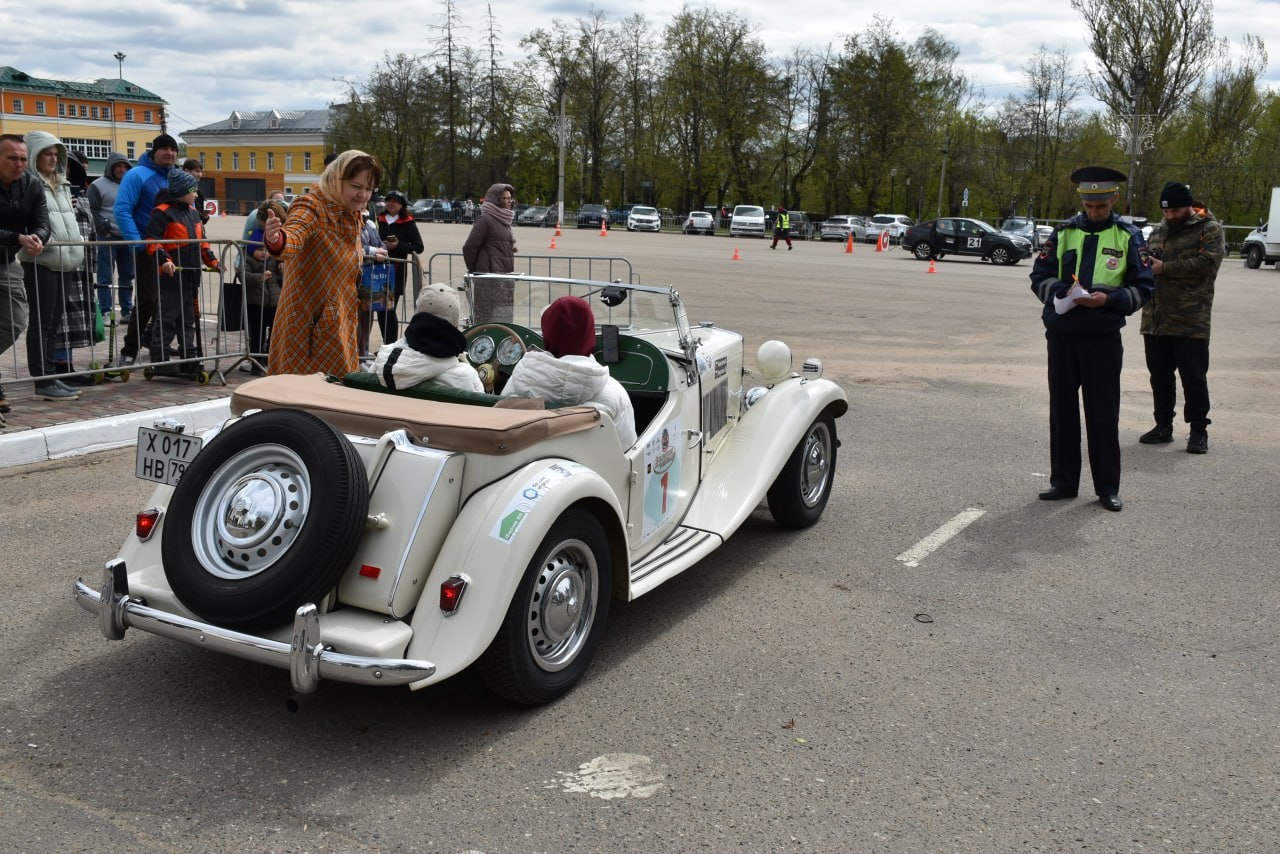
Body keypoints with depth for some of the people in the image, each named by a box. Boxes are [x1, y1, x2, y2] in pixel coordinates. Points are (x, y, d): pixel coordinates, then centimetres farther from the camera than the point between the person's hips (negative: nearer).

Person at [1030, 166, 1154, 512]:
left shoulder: (1128, 236, 2)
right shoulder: (1064, 232, 7)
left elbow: (1143, 288, 0)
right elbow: (1039, 276, 5)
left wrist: (1109, 298, -18)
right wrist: (1062, 291, -15)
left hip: (1103, 337, -2)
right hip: (1061, 334, 2)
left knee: (1103, 414, 2)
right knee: (1062, 409, 9)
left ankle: (1107, 488, 12)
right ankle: (1063, 481, 20)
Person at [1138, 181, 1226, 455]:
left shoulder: (1210, 229, -2)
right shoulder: (1159, 230, 16)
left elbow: (1207, 262, -17)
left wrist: (1164, 268, -17)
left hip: (1191, 322, -6)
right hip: (1155, 319, 6)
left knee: (1194, 377, -1)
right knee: (1160, 375, 12)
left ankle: (1199, 431, 10)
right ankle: (1163, 425, 24)